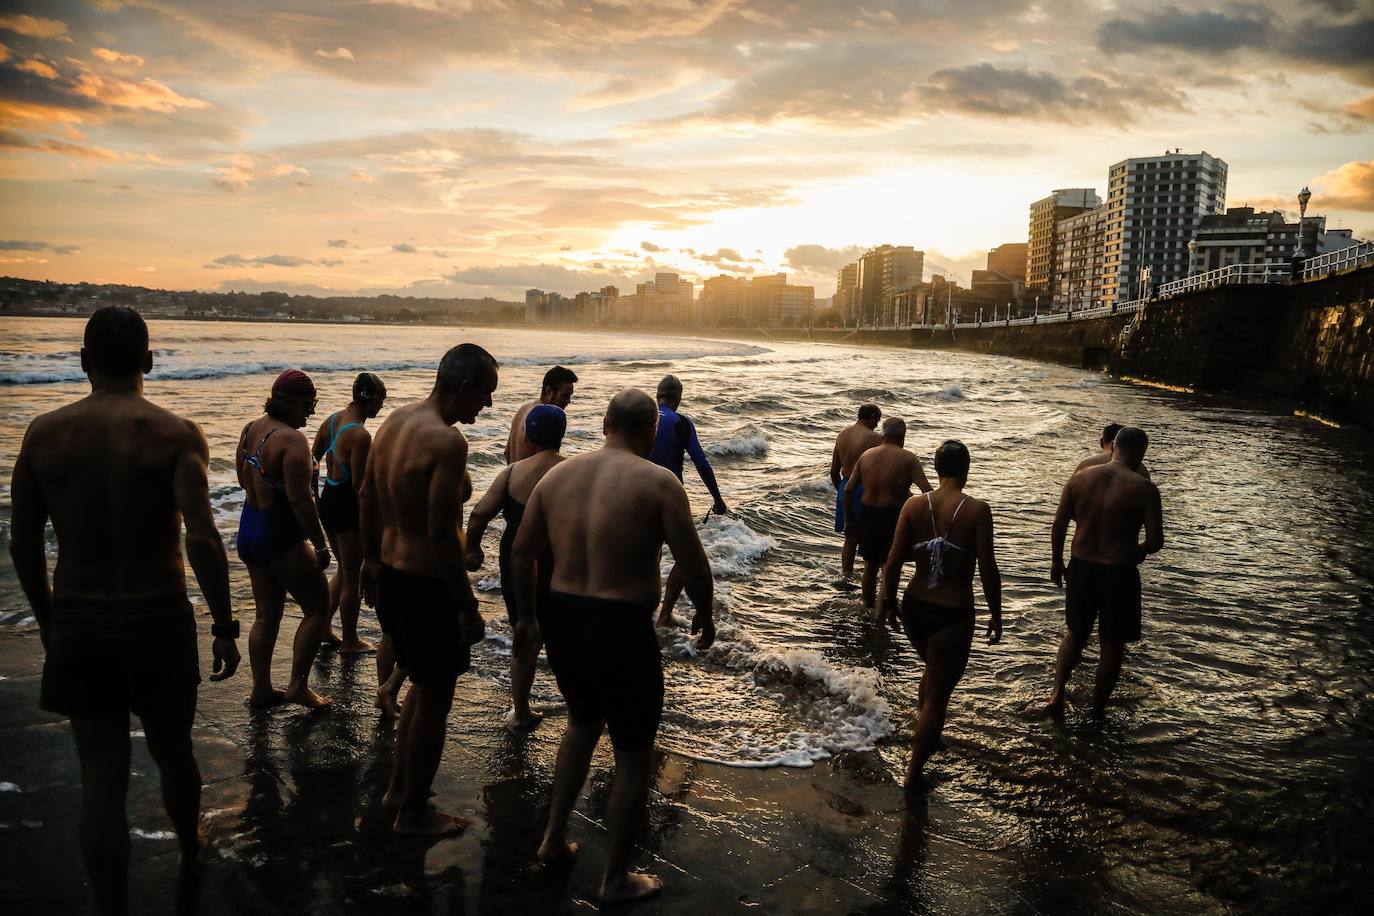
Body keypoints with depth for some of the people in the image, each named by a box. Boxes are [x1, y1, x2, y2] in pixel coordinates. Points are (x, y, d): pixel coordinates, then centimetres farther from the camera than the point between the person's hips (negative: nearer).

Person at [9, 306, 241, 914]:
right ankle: (190, 858, 44)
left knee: (101, 778, 9)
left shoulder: (43, 434, -2)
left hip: (76, 623, 2)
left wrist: (49, 622, 16)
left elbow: (23, 545, 3)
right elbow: (202, 539, -22)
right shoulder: (175, 434, -12)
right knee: (173, 753, 20)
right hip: (158, 619, -2)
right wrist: (224, 626, -14)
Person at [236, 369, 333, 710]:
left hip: (248, 531, 9)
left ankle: (261, 689, 25)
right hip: (280, 538, -9)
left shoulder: (250, 430, 6)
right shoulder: (291, 439, -21)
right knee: (318, 608, 6)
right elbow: (300, 500, -24)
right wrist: (321, 545, -17)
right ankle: (298, 685, 8)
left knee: (267, 615, 18)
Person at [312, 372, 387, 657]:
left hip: (327, 501, 9)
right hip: (347, 508, -8)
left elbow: (313, 459, 13)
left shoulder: (332, 420, 4)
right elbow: (359, 484, -21)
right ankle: (350, 641, 21)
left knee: (343, 571, 24)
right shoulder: (361, 436, -23)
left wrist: (315, 499, 21)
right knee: (352, 578, 8)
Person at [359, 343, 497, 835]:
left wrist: (372, 561, 24)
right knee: (435, 700, 9)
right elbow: (441, 534, -25)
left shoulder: (395, 420, 5)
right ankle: (413, 814, 24)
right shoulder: (447, 442, -23)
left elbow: (367, 499, 13)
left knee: (422, 684, 26)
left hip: (391, 571, 9)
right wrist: (468, 606, -17)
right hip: (426, 583, -9)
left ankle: (398, 788, 39)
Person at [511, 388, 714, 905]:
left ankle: (554, 838, 40)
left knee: (583, 721, 32)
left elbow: (522, 552, 10)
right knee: (633, 756, 13)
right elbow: (693, 564, -12)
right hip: (622, 629, -6)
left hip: (561, 620, 6)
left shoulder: (558, 475, 4)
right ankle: (616, 879, 26)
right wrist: (704, 615, 7)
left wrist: (528, 617, 23)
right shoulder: (658, 483, -11)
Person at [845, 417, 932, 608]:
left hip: (868, 514, 4)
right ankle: (883, 609, 9)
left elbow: (849, 489, 1)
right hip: (893, 515, -4)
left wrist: (849, 517, 10)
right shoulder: (908, 459, -8)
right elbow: (926, 489, -16)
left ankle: (869, 605, 31)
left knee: (870, 564, 18)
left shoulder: (866, 455, 3)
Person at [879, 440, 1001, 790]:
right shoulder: (977, 510, -13)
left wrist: (889, 603, 11)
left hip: (915, 608, 4)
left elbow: (893, 562, -4)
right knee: (938, 693, 10)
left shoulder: (914, 505, -5)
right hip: (954, 616, -4)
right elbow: (988, 570, -12)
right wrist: (995, 614, 1)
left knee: (935, 672, 31)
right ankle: (913, 772, 16)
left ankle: (926, 737, 50)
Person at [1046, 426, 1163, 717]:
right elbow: (1155, 541, -14)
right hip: (1119, 572, -3)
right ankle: (1098, 710, 23)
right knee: (1112, 642, 14)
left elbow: (1058, 525, 0)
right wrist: (1136, 554, 8)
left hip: (1081, 566, 3)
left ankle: (1057, 693, 13)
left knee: (1075, 633, 22)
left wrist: (1056, 562, 13)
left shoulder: (1080, 478, -3)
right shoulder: (1144, 489, -12)